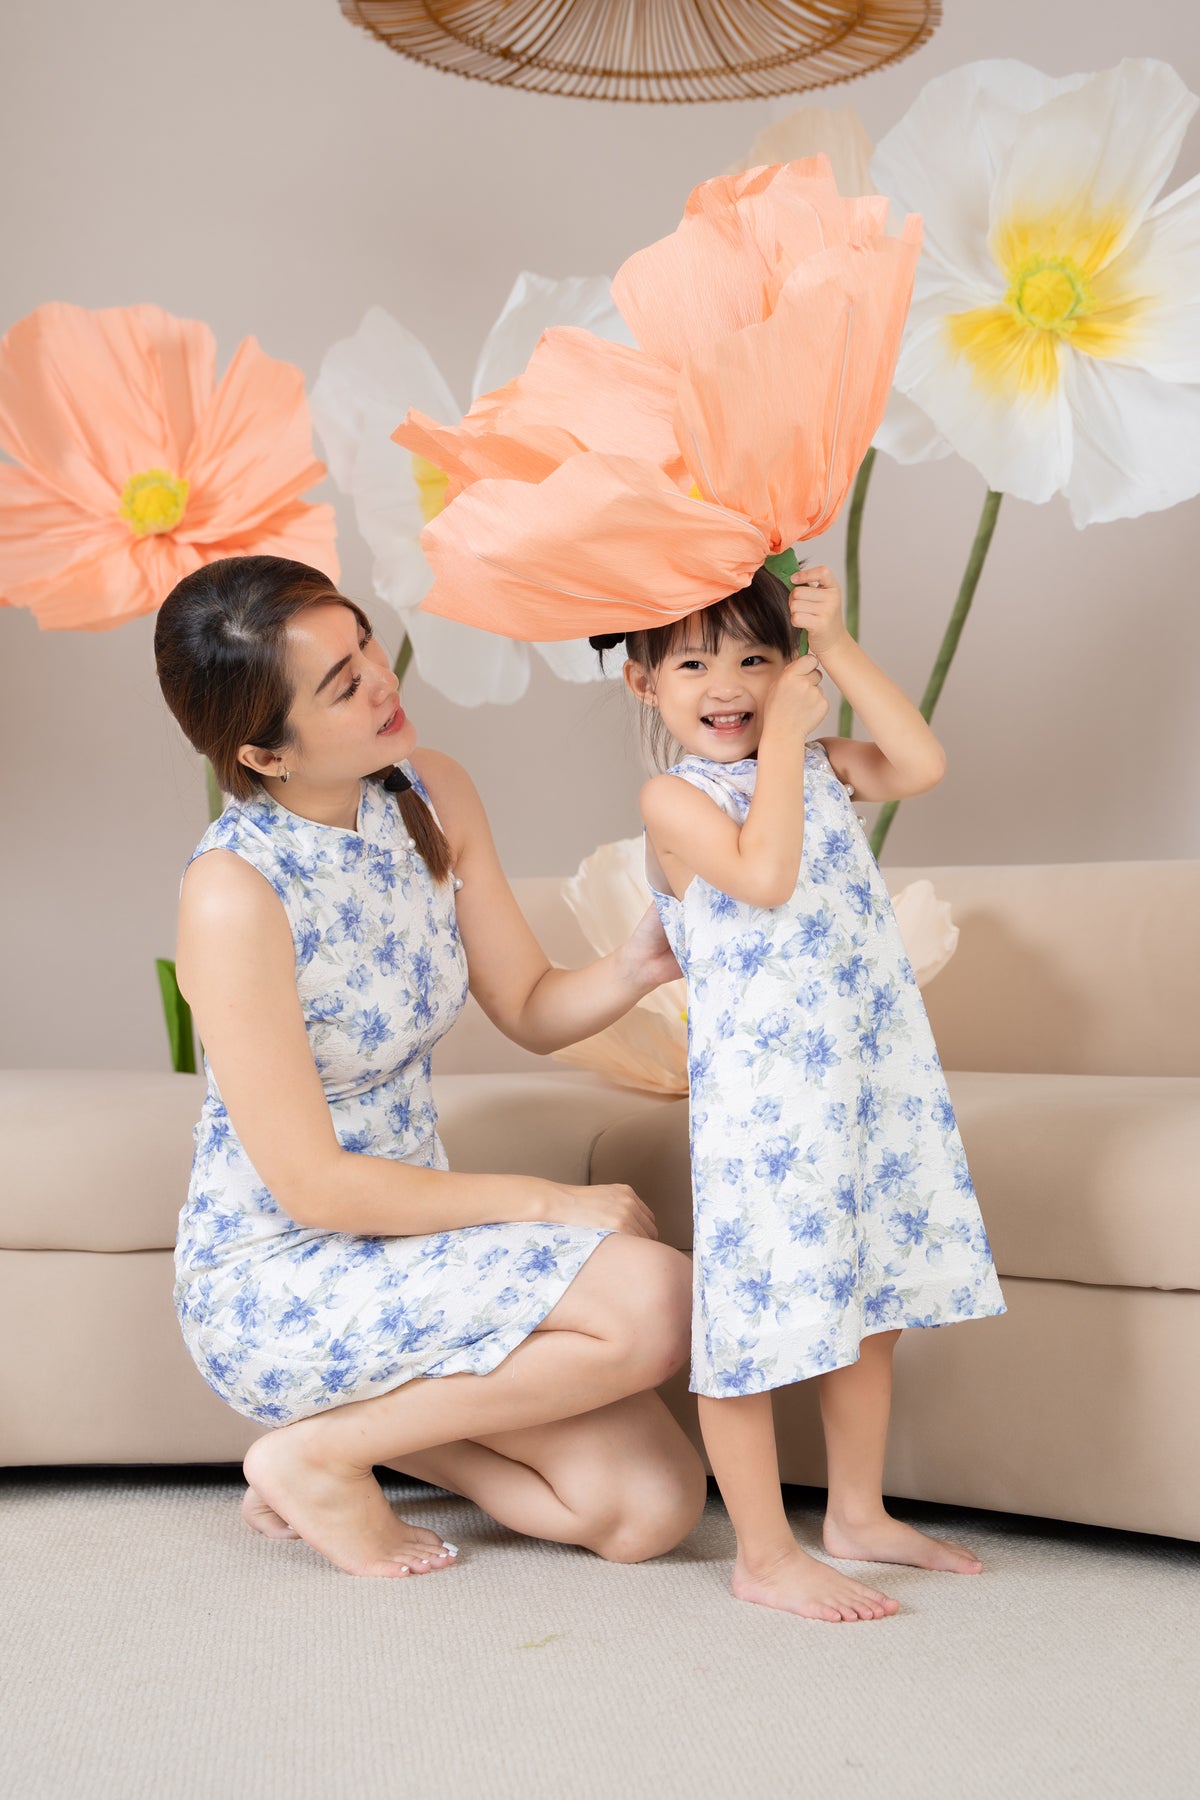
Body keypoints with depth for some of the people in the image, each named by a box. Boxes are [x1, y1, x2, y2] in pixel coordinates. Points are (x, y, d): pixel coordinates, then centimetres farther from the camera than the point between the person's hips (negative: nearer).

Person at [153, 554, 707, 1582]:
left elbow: (531, 1009, 7)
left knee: (651, 1508, -5)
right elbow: (312, 1184, -21)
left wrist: (640, 964, -15)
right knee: (653, 1296, -25)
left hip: (407, 1228, 7)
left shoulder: (431, 796, -2)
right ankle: (320, 1452, -7)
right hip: (273, 1284, -7)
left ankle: (373, 1413, 14)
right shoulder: (234, 893, -24)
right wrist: (541, 1201, -15)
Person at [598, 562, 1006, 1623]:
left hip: (874, 1076, 7)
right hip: (758, 1096, -7)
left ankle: (859, 1515, 32)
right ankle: (765, 1556, 11)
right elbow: (764, 874, -23)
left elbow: (923, 763, -2)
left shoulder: (818, 769, 12)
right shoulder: (676, 799, -8)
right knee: (757, 1318, -1)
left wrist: (837, 645, -2)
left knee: (873, 1308, 16)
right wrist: (785, 735, -16)